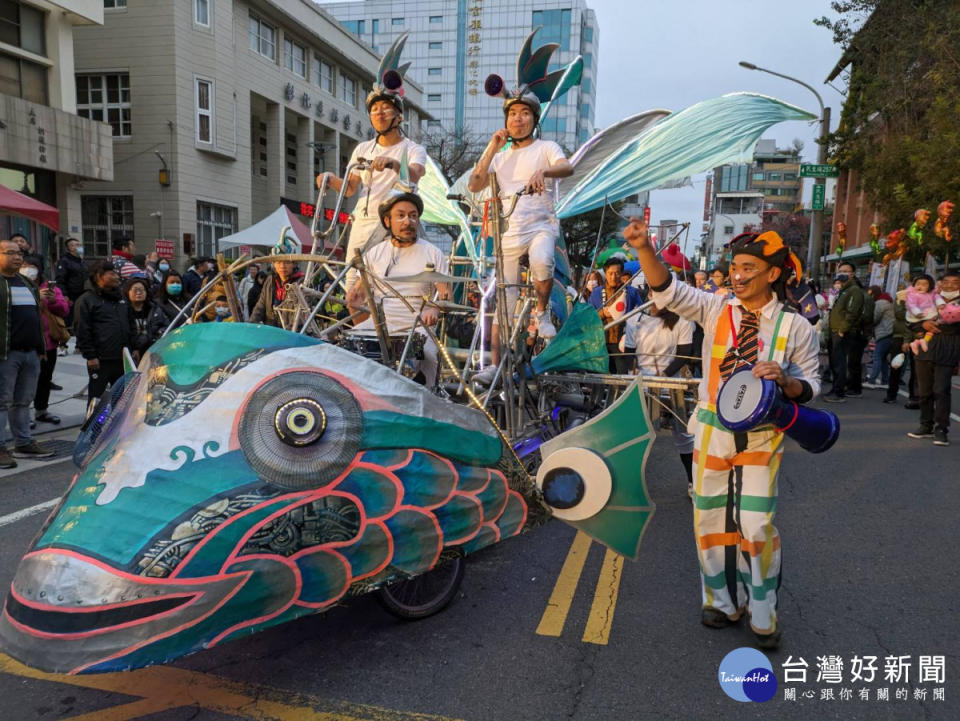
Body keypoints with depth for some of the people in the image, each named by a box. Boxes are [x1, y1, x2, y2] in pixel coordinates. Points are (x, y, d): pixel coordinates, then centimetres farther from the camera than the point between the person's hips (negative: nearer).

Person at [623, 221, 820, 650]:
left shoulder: (795, 326, -5)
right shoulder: (716, 310, -3)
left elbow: (810, 385, 0)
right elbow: (668, 291, -15)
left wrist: (783, 379, -22)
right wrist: (644, 248, -30)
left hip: (762, 436, -2)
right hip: (712, 430, 2)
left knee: (757, 525, 0)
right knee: (710, 518, 11)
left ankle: (762, 615, 23)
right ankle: (722, 601, 33)